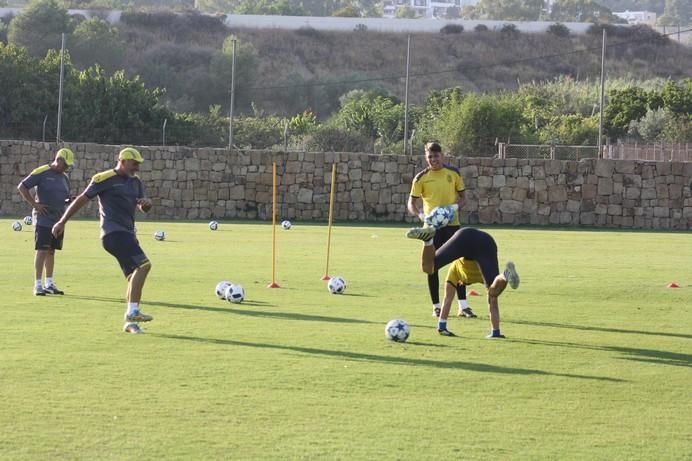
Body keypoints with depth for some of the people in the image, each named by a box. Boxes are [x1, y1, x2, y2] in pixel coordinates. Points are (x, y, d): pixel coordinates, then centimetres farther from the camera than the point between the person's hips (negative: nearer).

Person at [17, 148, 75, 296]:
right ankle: (38, 285, -7)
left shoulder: (64, 178, 14)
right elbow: (22, 187, -8)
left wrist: (68, 201, 2)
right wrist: (34, 204, -13)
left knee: (51, 251, 11)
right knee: (42, 250, -9)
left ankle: (49, 284, 16)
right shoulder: (41, 173, -8)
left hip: (58, 220, 7)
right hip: (43, 219, -7)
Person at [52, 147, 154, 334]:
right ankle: (132, 312, -23)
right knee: (143, 264, -21)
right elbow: (82, 199, 0)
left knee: (134, 276, 6)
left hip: (127, 234, 9)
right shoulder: (105, 179, -5)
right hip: (114, 233, -9)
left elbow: (143, 207, 15)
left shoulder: (135, 182, 17)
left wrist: (146, 204, -11)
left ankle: (130, 322, 12)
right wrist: (62, 221, 3)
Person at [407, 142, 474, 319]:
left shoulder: (453, 173, 2)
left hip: (452, 223, 1)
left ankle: (463, 306, 1)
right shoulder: (421, 178, -2)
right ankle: (436, 306, 10)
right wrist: (420, 214, -22)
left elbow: (461, 197, 9)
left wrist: (455, 207, -13)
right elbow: (411, 203, -1)